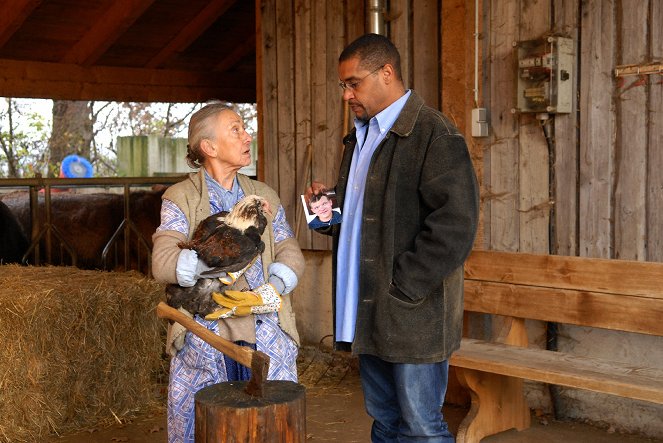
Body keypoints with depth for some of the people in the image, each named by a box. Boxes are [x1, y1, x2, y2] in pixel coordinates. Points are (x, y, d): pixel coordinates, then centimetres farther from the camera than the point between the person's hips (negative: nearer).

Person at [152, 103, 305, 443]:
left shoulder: (264, 196, 15)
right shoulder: (180, 198, 3)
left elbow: (290, 252, 7)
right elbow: (163, 263, -10)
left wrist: (274, 286, -14)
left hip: (266, 331, 3)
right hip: (205, 333, -3)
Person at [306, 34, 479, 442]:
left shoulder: (433, 134, -13)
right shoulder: (361, 137, 17)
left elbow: (455, 224, -21)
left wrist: (401, 287, -18)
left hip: (413, 314, -8)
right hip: (369, 316, 8)